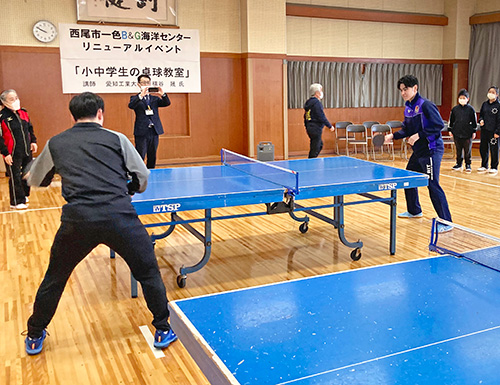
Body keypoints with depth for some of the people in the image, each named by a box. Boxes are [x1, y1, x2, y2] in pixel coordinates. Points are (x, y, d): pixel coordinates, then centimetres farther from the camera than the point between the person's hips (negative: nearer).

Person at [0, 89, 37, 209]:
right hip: (13, 154, -7)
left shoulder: (23, 112, 7)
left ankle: (24, 196, 34)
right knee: (15, 177, 0)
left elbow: (30, 128, 21)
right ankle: (17, 202, 10)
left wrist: (33, 141, 10)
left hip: (27, 151, 7)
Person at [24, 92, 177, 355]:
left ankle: (34, 336, 39)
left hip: (77, 220, 2)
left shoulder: (55, 144, 16)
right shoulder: (116, 139, 10)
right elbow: (142, 178, 13)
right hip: (119, 217, -2)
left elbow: (35, 180, 30)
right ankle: (163, 330, 26)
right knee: (148, 273, 18)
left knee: (54, 278, 25)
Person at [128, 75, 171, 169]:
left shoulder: (155, 97, 14)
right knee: (140, 157, -6)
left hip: (154, 130, 4)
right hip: (141, 132, -4)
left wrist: (162, 94, -21)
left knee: (152, 157, 10)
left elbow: (167, 103, 0)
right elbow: (131, 105, -16)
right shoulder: (135, 98, 5)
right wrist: (141, 95, -29)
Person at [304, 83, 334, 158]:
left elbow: (305, 116, 19)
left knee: (320, 144, 22)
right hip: (316, 128, -10)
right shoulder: (317, 102, -15)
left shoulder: (309, 102, 13)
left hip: (309, 127, 10)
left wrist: (307, 127, 27)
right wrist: (330, 126, -10)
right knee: (315, 149, -4)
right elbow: (321, 117, -19)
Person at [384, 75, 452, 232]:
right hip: (418, 151, 10)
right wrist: (393, 135, 4)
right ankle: (414, 211, 37)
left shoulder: (425, 105, -16)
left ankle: (446, 222, -5)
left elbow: (439, 125, -20)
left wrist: (419, 135, -24)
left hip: (431, 150, -10)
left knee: (433, 185, -12)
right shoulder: (408, 108, 11)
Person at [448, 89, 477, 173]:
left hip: (468, 134, -2)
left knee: (468, 150, 4)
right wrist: (450, 130, 10)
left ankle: (468, 165, 15)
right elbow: (451, 120, 11)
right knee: (458, 150, 11)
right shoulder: (454, 109, 3)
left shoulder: (470, 109, -2)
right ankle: (459, 164, 22)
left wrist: (474, 131, 4)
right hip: (457, 133, 2)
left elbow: (474, 121, 4)